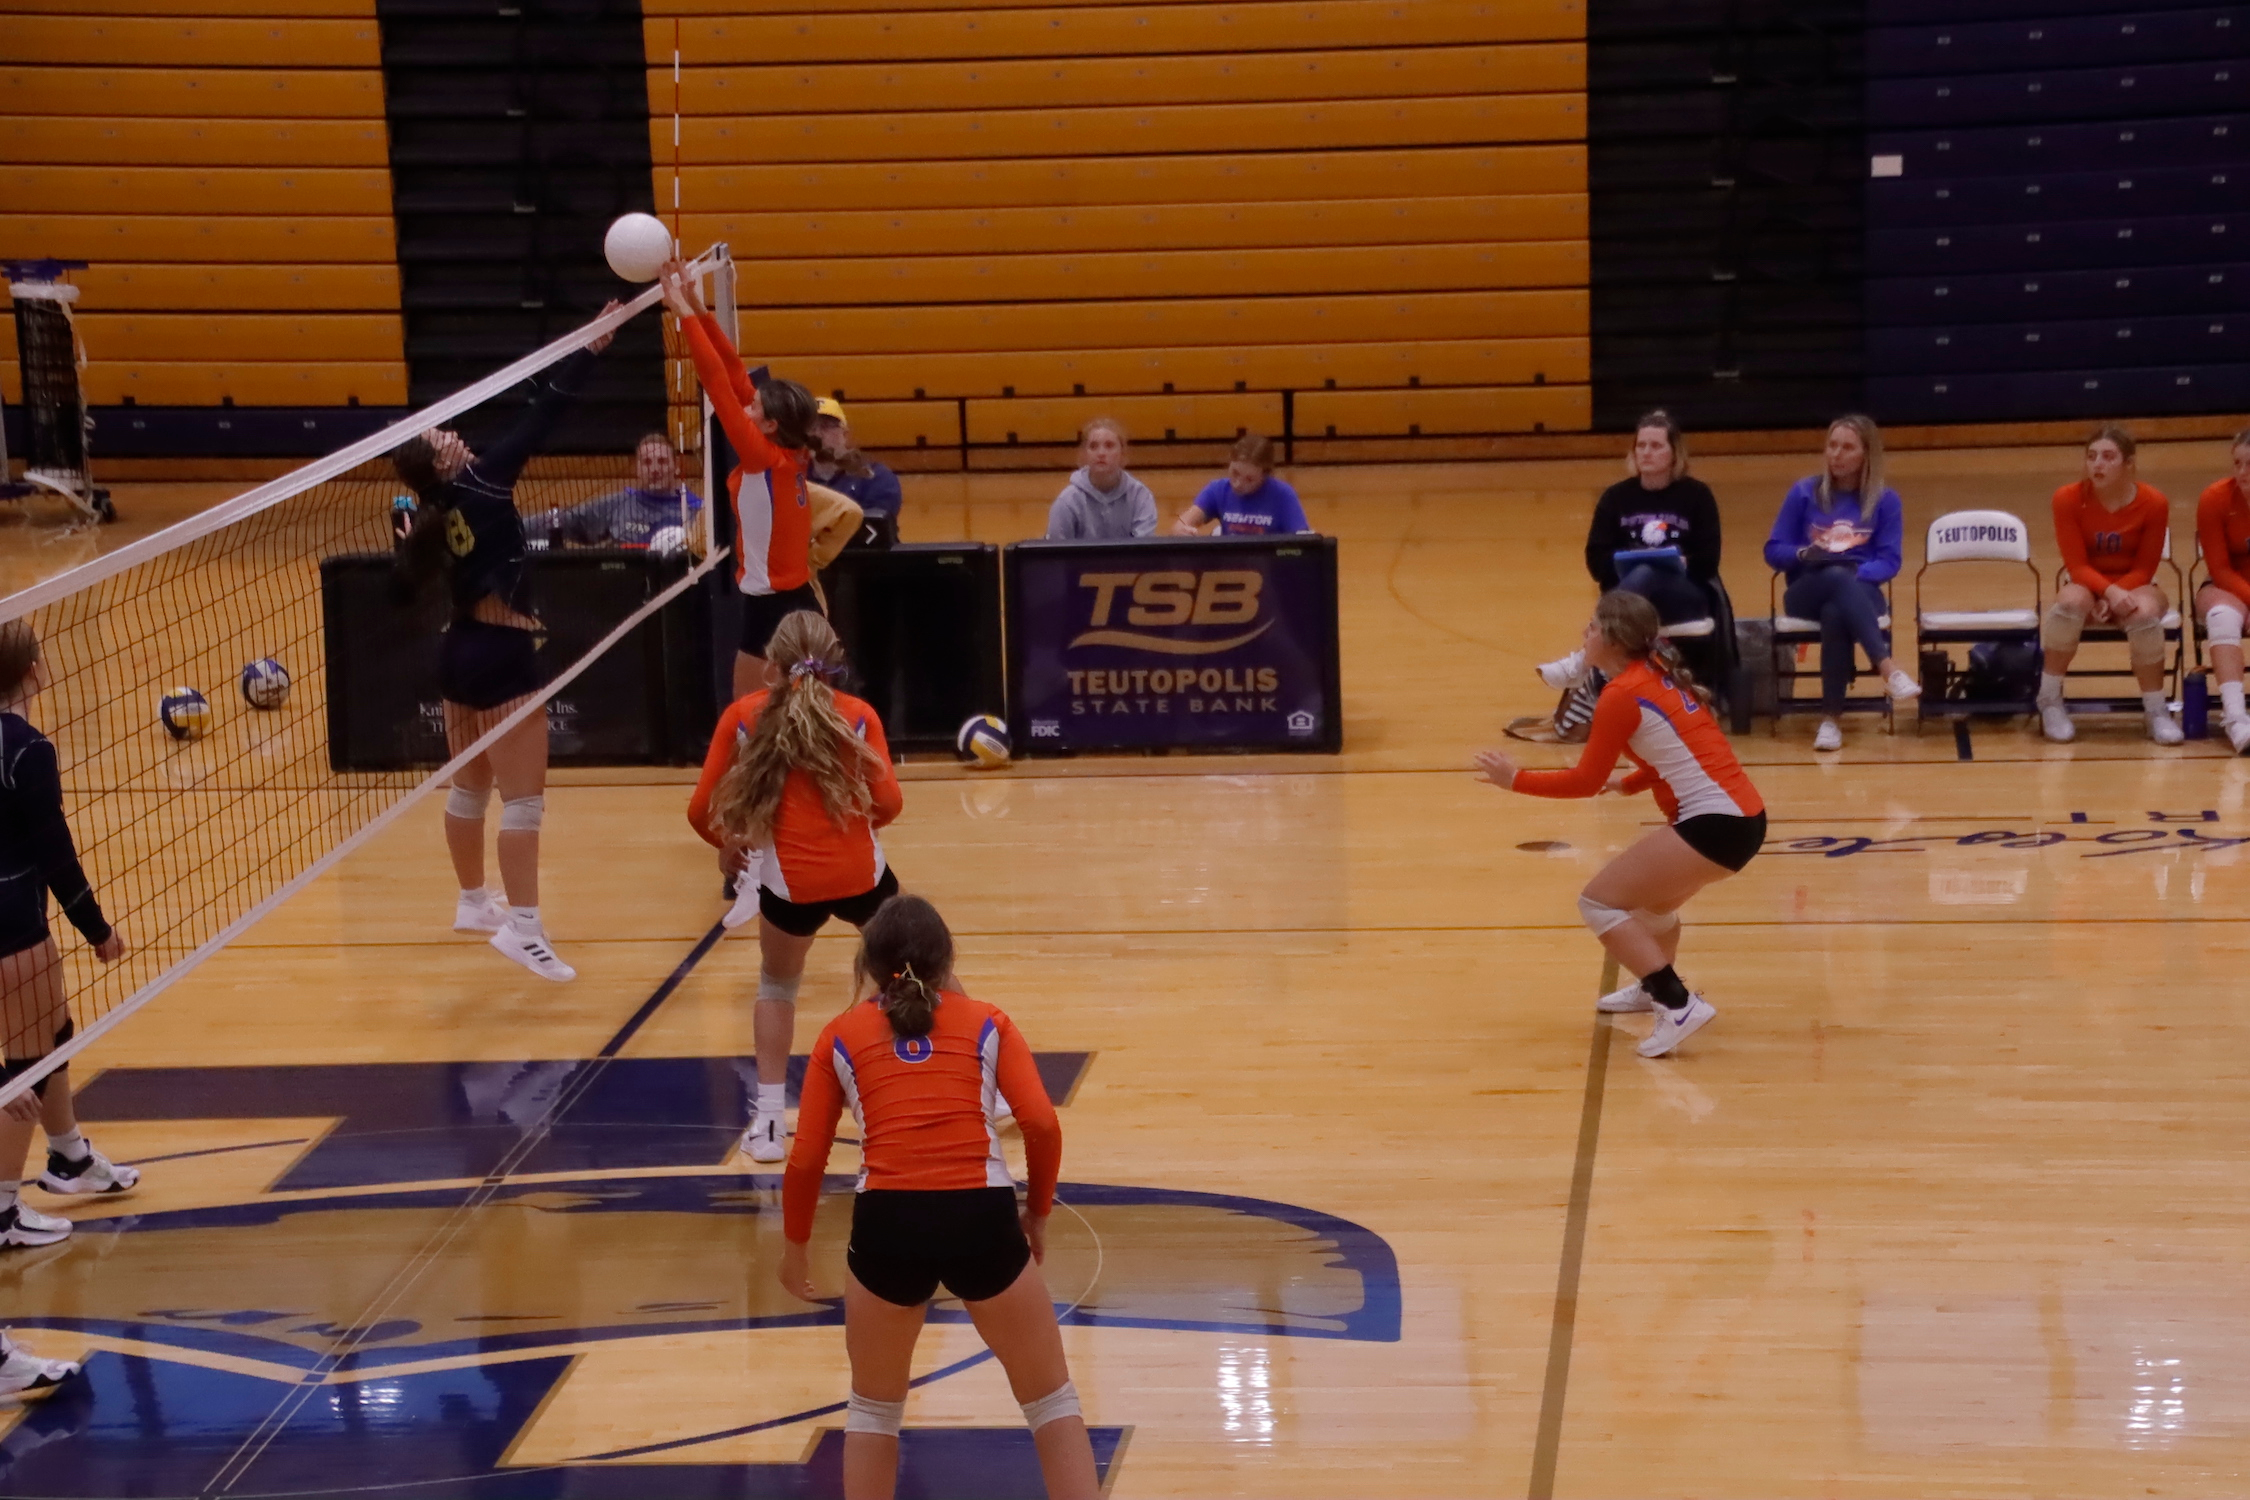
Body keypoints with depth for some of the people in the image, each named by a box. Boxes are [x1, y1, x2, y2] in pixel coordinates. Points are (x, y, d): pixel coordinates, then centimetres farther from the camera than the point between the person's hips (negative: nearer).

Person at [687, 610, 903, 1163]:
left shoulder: (743, 717, 3)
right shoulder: (857, 715, 4)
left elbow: (701, 811, 3)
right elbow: (887, 802, -6)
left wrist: (728, 844, 24)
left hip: (790, 883, 0)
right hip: (860, 874, 0)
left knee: (777, 987, 26)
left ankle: (768, 1123, 19)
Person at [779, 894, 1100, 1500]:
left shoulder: (841, 1035, 15)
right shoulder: (987, 1023, 14)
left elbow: (806, 1159, 11)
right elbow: (1041, 1123, 0)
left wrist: (794, 1245, 26)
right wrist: (1038, 1211, 14)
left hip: (887, 1223, 1)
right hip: (982, 1218, 0)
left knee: (873, 1408, 25)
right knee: (1051, 1400, 17)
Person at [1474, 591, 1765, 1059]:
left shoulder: (1622, 695, -11)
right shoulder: (1659, 677, 14)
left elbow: (1586, 782, -6)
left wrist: (1514, 779, 2)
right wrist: (1627, 783, 28)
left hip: (1716, 824, -10)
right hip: (1742, 814, 10)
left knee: (1598, 902, -6)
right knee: (1650, 892, 32)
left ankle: (1679, 1005, -12)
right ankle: (1658, 985, 54)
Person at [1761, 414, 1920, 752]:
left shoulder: (1886, 500, 7)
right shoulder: (1804, 492, 7)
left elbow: (1889, 562, -1)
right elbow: (1773, 551, 6)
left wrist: (1857, 573, -22)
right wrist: (1801, 553, -16)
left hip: (1859, 591, 0)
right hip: (1807, 592, 0)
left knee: (1836, 614, -39)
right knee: (1837, 577, -38)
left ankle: (1831, 718, -41)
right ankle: (1888, 668, -53)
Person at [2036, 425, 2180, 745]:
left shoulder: (2153, 503, -13)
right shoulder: (2068, 499, -13)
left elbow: (2144, 569, -9)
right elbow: (2077, 565, -14)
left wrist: (2115, 595, -27)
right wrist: (2108, 591, -33)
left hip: (2134, 587, 0)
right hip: (2089, 586, 0)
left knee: (2144, 611, -36)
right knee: (2071, 599, -36)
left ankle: (2156, 710, -19)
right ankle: (2050, 701, -21)